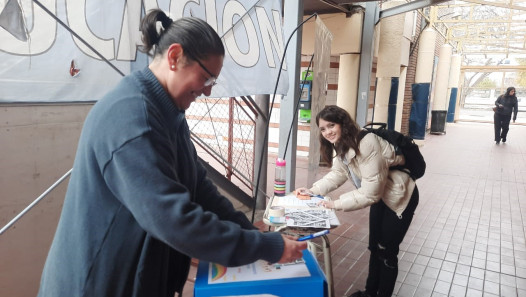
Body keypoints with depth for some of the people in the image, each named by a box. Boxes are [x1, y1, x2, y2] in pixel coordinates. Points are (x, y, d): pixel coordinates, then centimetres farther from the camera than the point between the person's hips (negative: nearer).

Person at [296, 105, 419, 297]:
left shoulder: (366, 143, -33)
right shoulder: (342, 144, -4)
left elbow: (370, 192, -33)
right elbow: (337, 174, 2)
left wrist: (337, 204, -30)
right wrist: (312, 190, -10)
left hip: (400, 196, -8)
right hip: (381, 196, 9)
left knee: (387, 252, 3)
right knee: (374, 247, 18)